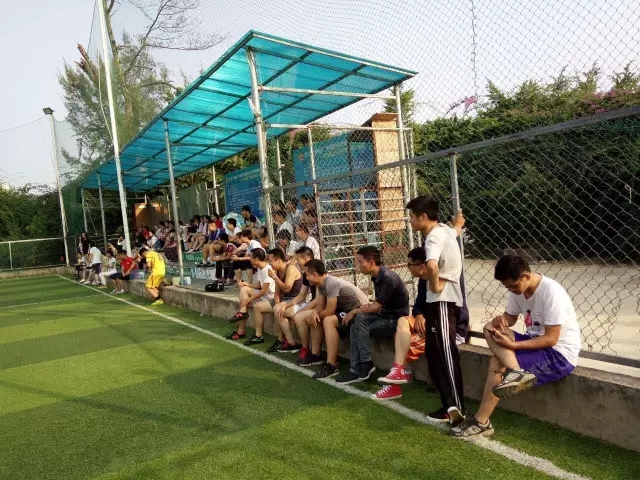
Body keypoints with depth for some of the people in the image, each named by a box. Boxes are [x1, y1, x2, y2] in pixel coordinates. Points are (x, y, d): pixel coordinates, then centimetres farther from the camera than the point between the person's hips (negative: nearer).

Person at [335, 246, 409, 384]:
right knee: (355, 325, -14)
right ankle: (356, 369, -13)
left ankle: (366, 364, -12)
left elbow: (377, 306, -19)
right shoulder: (376, 277, 6)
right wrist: (368, 305, -9)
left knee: (360, 318, -24)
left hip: (397, 318, -8)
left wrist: (354, 311, -9)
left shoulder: (388, 278, -22)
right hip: (385, 315, 8)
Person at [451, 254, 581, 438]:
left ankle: (481, 422, -9)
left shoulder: (551, 292, -24)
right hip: (536, 341, 8)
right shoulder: (517, 288, -2)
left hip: (560, 354, -8)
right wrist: (500, 320, -14)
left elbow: (551, 339, -23)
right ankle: (515, 372, -29)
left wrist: (513, 345, -27)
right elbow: (510, 317, 10)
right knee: (490, 328, -12)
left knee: (498, 363, -20)